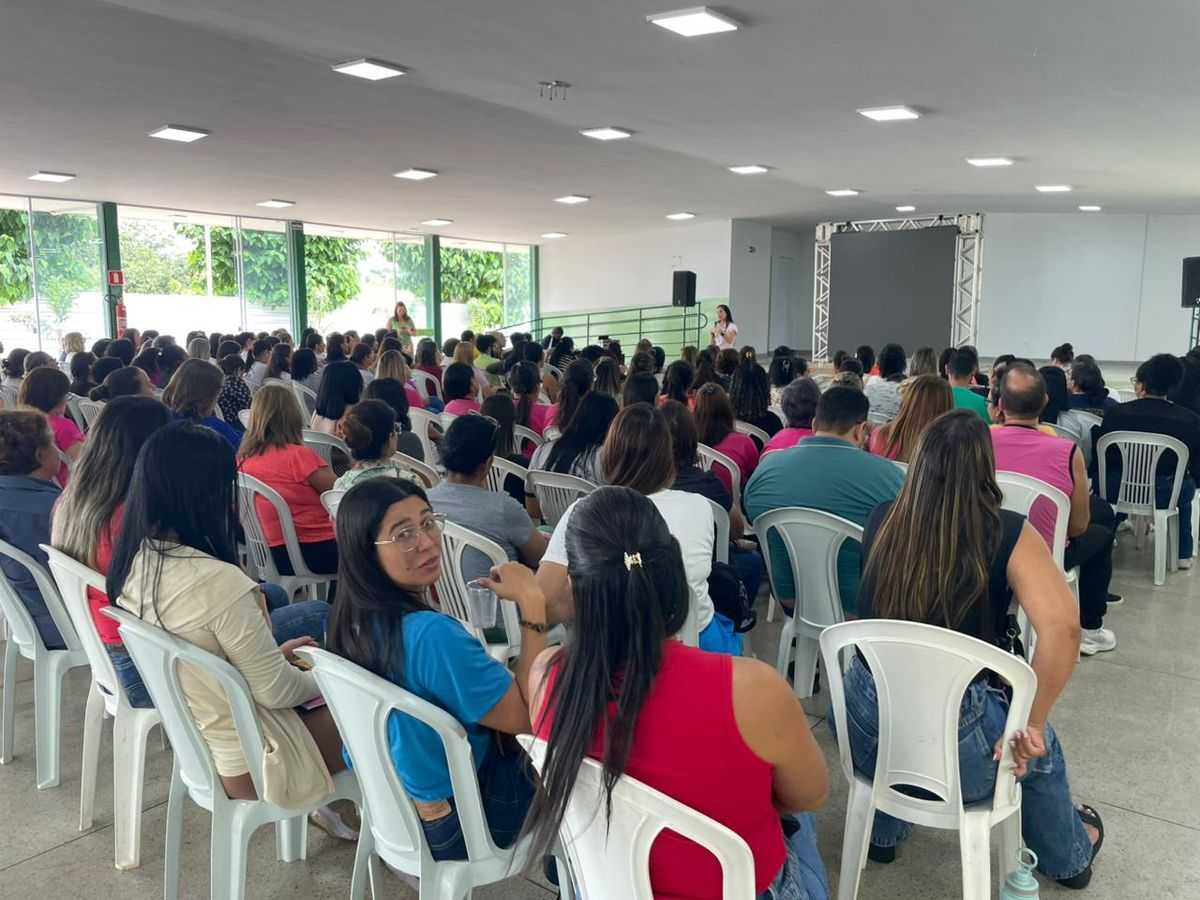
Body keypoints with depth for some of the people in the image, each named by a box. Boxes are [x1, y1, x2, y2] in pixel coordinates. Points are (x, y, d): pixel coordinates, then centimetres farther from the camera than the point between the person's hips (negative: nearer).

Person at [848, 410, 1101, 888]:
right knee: (1039, 747, 32)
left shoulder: (881, 521, -3)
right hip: (954, 743, -2)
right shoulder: (1009, 535, -13)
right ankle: (1068, 857, 59)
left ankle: (882, 834, 56)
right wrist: (1030, 727, -15)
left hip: (865, 729, 3)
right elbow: (1062, 628, -27)